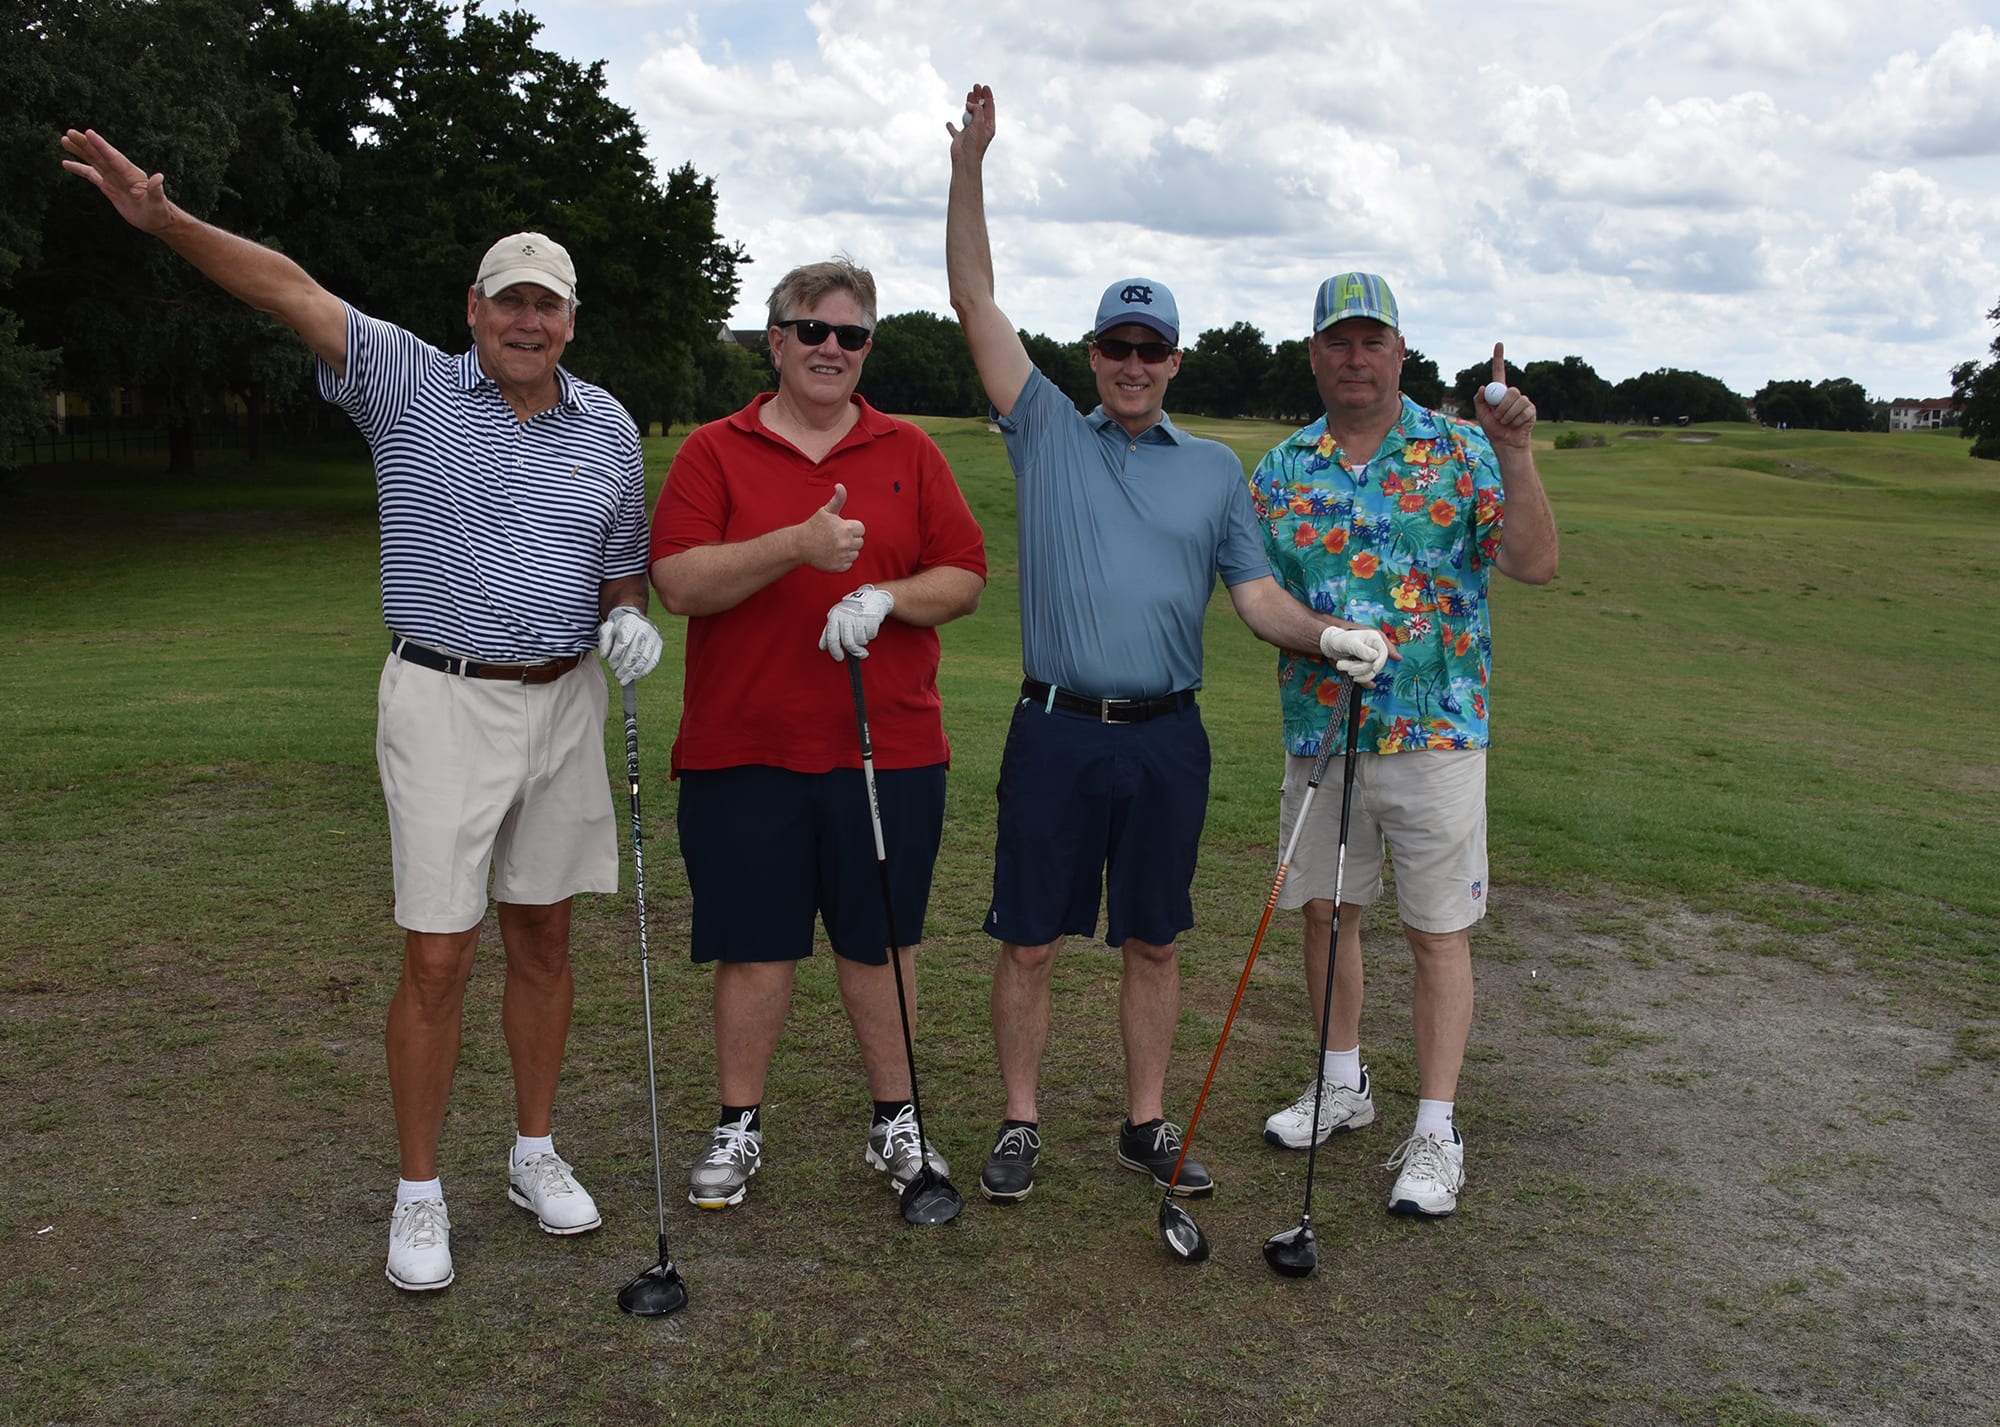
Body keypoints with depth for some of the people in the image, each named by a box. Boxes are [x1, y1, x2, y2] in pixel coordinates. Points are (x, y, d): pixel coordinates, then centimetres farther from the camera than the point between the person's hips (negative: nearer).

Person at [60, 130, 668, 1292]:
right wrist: (166, 220, -27)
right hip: (445, 704, -3)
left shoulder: (608, 425, 7)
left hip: (566, 702, 4)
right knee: (438, 958, -2)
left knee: (545, 937, 12)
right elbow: (292, 290, -14)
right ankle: (420, 1195, 14)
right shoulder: (408, 386, -2)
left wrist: (631, 621, -5)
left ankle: (538, 1154, 28)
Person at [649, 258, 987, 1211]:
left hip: (887, 744, 2)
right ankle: (739, 1127, 24)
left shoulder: (909, 453, 9)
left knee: (879, 940, 11)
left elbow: (966, 577, 6)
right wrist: (797, 545, -21)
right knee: (753, 945, 7)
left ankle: (895, 1121, 26)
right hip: (742, 747, -1)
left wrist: (887, 598, -13)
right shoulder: (715, 452, 2)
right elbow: (679, 582, -10)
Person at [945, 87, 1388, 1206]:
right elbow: (976, 299, 3)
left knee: (1153, 944, 11)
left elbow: (1256, 592, 8)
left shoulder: (1218, 469, 11)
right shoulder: (1048, 432, 7)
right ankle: (1021, 1125, 18)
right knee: (1030, 942, 4)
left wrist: (1326, 632, -13)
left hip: (1167, 737, 1)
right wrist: (970, 164, -5)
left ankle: (1149, 1125, 23)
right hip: (1057, 732, -1)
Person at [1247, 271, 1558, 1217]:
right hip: (1318, 733, 4)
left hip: (1434, 736, -3)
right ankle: (1343, 1084, 34)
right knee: (1324, 910, 14)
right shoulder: (1281, 470, 7)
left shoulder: (1459, 451, -1)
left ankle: (1436, 1132, 12)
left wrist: (1515, 456, -21)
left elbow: (1535, 564, -10)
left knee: (1439, 932, 2)